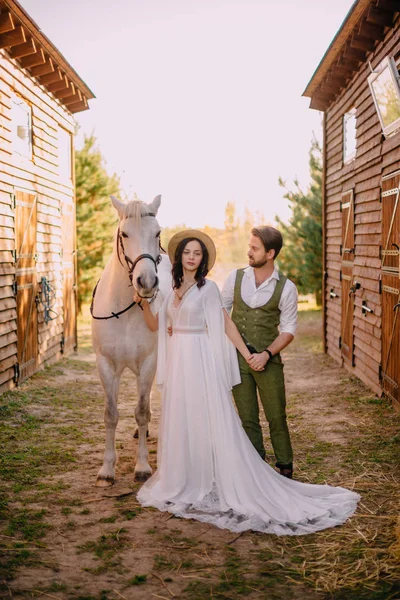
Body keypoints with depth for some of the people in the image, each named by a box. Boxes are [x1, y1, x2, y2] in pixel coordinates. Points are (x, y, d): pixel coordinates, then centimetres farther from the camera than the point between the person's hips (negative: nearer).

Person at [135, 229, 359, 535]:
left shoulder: (208, 287, -6)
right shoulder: (172, 289, 11)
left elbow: (227, 324, -7)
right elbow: (155, 325, 11)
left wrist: (248, 355, -11)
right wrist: (144, 303, -5)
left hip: (201, 360, -6)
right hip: (177, 360, 6)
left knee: (207, 418, -4)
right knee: (179, 419, 11)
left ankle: (222, 484, 5)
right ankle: (184, 482, 24)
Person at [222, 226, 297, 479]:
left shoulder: (286, 288, -8)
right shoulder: (236, 277, -1)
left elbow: (288, 330, -5)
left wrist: (267, 353, -17)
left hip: (268, 360, -2)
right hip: (237, 358, 2)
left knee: (277, 416, 6)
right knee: (247, 417, 10)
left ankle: (285, 467, 23)